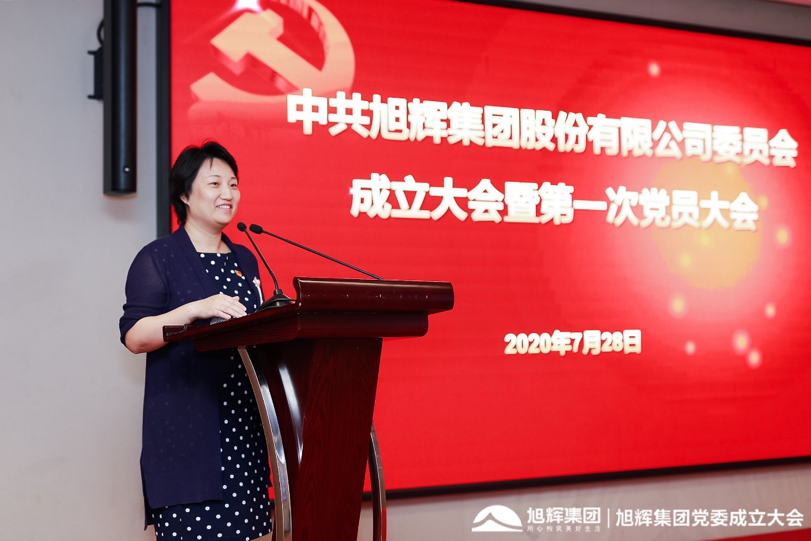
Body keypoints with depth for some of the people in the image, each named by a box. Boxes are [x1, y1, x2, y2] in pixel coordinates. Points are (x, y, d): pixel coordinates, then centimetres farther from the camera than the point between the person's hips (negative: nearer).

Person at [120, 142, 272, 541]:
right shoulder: (158, 258, 0)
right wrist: (197, 309, -23)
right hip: (186, 429, -6)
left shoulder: (245, 261, 19)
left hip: (243, 424, 6)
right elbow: (134, 336, -10)